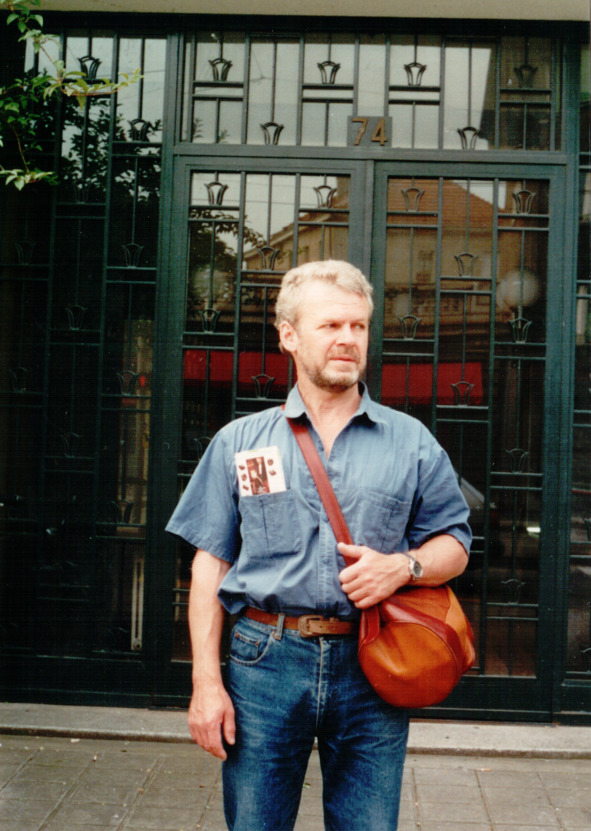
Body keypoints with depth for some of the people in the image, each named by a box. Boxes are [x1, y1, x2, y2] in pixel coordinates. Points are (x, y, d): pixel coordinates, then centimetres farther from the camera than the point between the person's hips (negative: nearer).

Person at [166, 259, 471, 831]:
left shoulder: (412, 442, 8)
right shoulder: (239, 441, 7)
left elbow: (454, 544, 11)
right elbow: (210, 563, 5)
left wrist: (402, 566, -12)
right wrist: (207, 680, -2)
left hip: (371, 669, 1)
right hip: (265, 658, 0)